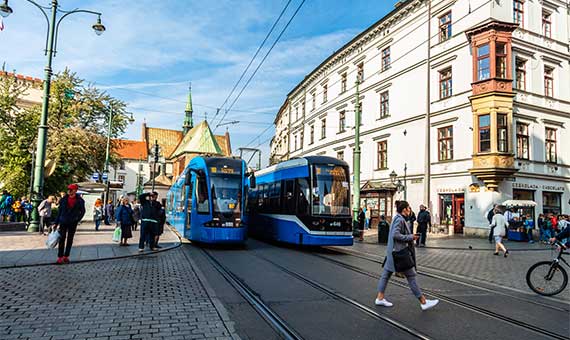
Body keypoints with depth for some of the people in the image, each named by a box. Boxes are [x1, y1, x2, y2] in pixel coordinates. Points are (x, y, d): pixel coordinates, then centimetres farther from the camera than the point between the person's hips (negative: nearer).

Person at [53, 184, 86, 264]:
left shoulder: (79, 200, -4)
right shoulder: (64, 199, -1)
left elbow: (82, 211, 6)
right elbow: (59, 211, 4)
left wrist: (78, 219, -4)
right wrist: (56, 223, 4)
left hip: (73, 223, 0)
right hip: (63, 222, 0)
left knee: (70, 240, 8)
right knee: (62, 239, -2)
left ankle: (66, 256, 17)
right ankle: (60, 257, 3)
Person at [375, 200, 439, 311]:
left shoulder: (398, 218, 15)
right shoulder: (400, 220, -16)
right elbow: (395, 235, -25)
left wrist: (411, 236, 14)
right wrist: (410, 237, -16)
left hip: (393, 252, 10)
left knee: (386, 273, 11)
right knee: (411, 276, -3)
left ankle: (380, 298, 17)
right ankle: (423, 302, 6)